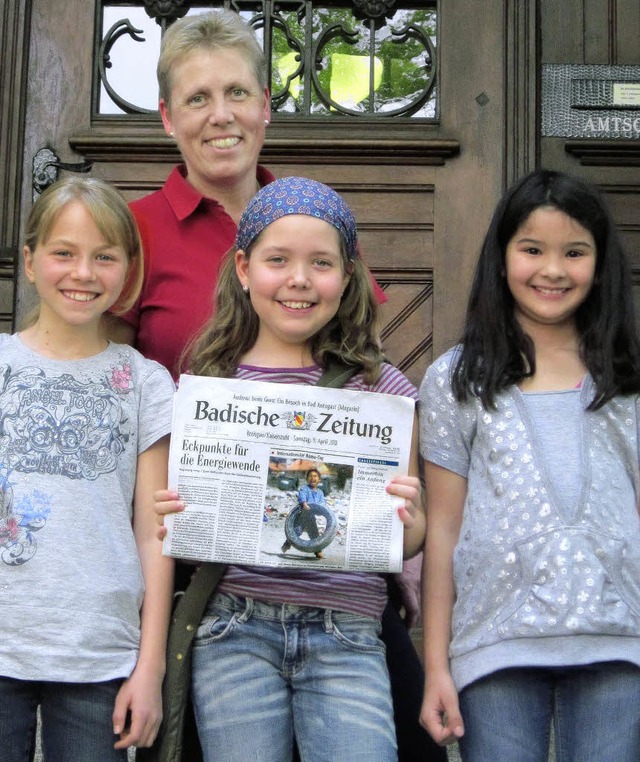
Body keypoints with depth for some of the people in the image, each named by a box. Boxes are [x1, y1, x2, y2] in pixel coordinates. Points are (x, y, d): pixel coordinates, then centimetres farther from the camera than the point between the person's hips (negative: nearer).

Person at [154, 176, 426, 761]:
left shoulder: (381, 388, 4)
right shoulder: (205, 384, 5)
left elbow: (411, 542, 9)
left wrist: (408, 521, -12)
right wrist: (173, 523, -9)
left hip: (346, 633, 0)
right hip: (233, 627, 0)